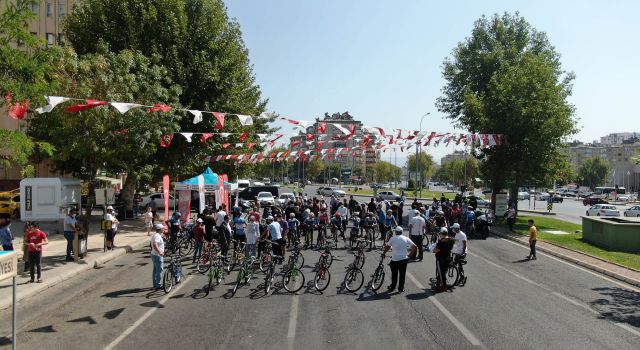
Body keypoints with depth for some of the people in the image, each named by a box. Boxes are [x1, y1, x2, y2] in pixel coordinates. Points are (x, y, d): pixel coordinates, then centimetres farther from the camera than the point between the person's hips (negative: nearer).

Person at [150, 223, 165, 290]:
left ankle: (155, 284, 23)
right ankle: (158, 285, 1)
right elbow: (154, 245, -36)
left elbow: (151, 245, 25)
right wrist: (160, 252, -41)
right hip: (157, 256, -11)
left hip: (154, 254, 11)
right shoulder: (157, 236, -20)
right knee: (159, 270, -4)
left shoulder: (154, 235, 14)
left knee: (155, 270, 16)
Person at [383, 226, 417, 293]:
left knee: (394, 274, 13)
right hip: (404, 259, 2)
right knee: (402, 274, 10)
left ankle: (392, 287, 23)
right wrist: (409, 254, 9)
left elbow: (387, 247, 5)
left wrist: (384, 253, 22)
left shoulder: (392, 238, -3)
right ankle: (401, 288, 15)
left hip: (395, 259, -2)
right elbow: (414, 246, 0)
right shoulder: (406, 238, 3)